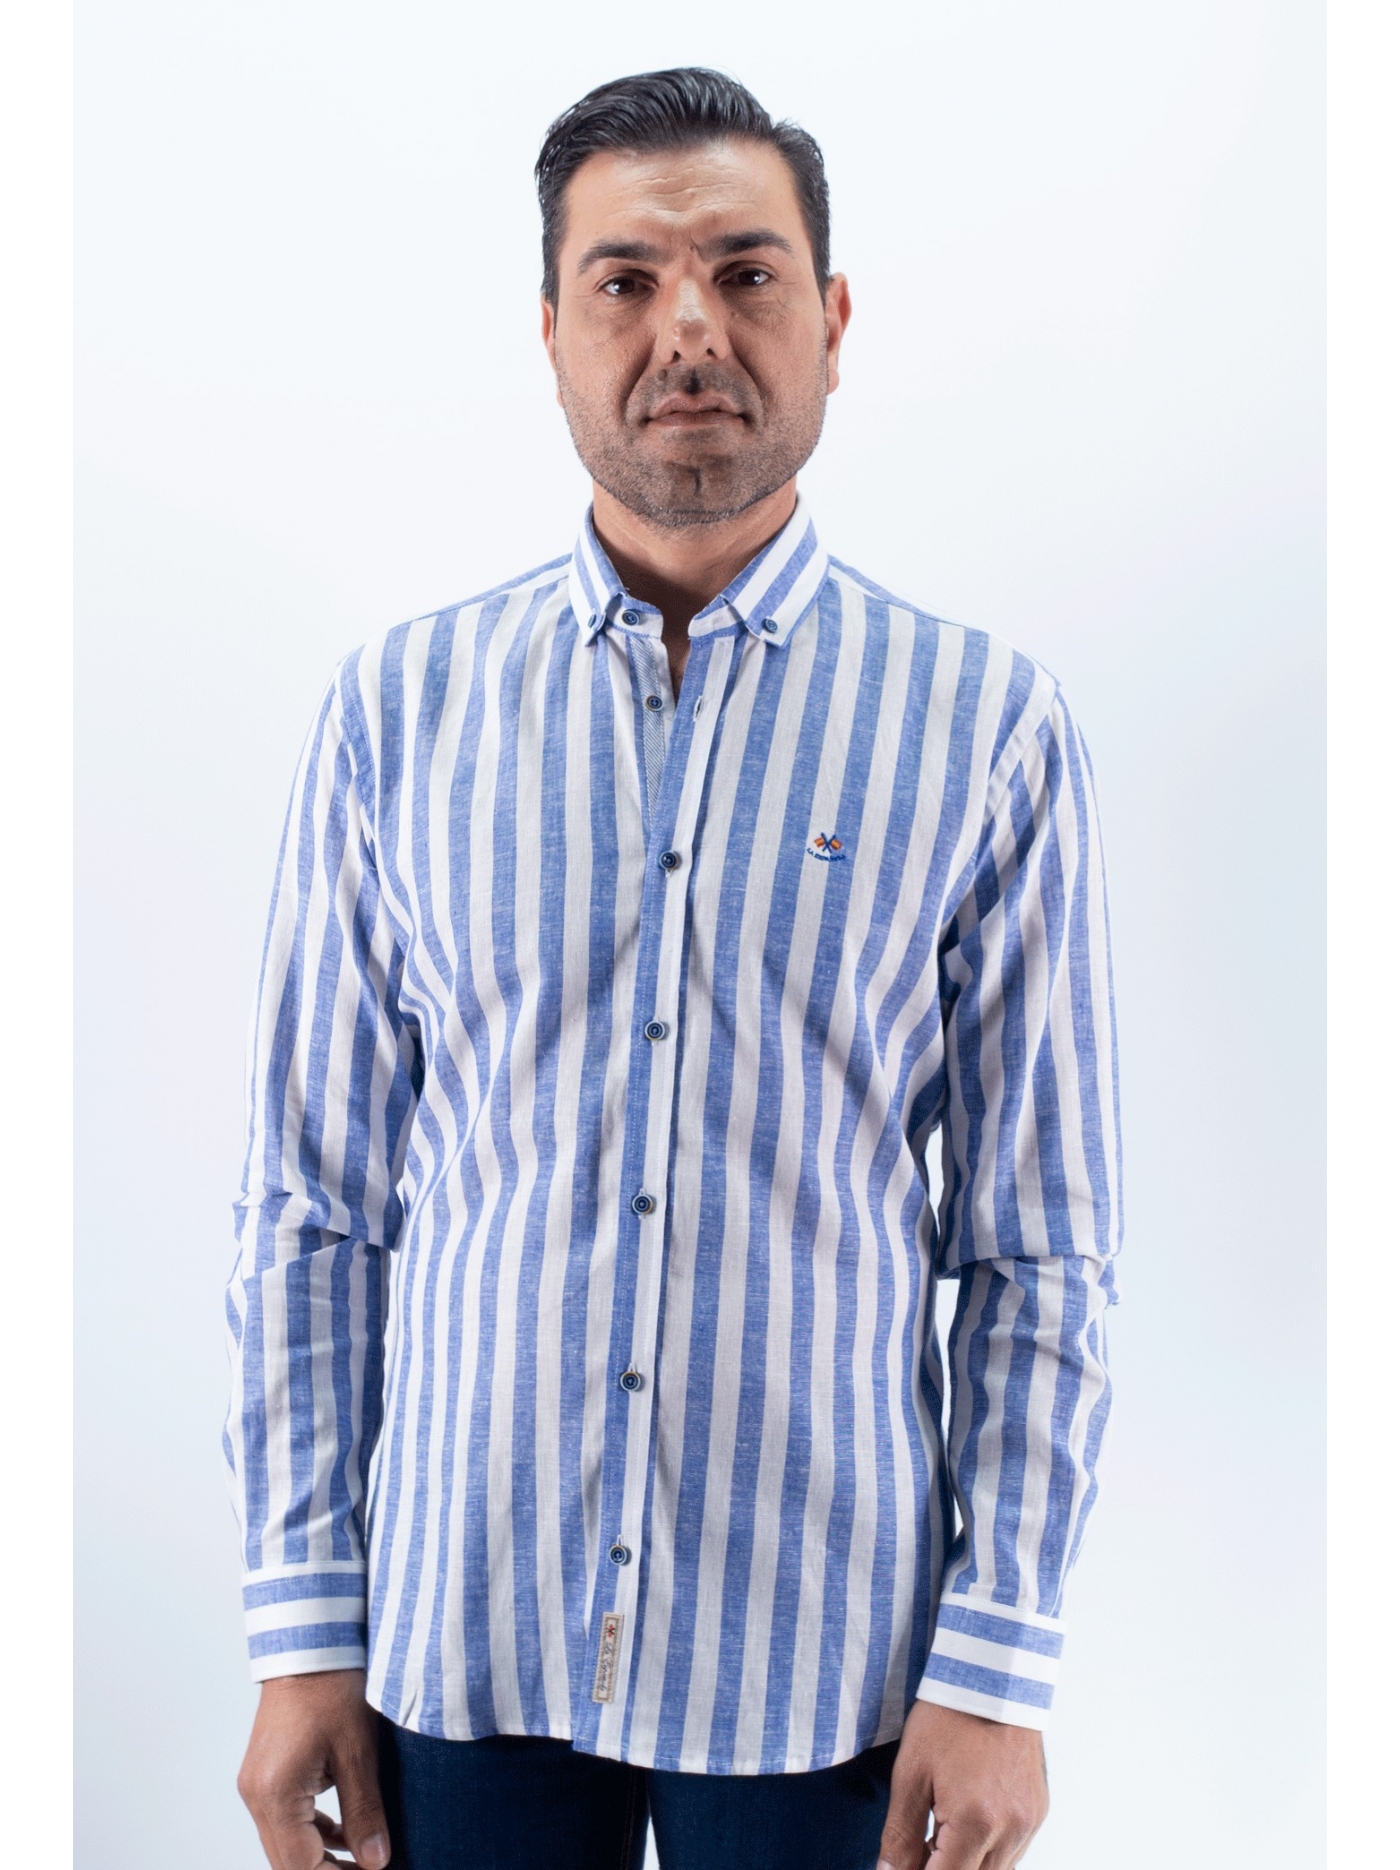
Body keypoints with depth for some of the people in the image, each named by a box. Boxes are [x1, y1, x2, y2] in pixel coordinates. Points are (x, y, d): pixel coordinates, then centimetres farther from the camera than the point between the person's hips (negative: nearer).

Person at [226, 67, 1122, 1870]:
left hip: (820, 1655, -1)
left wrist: (998, 1666, -6)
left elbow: (1040, 1246, -3)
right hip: (462, 1638, 1)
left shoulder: (986, 727, -4)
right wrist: (303, 1630, 0)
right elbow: (311, 1205, 1)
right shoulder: (395, 709, -1)